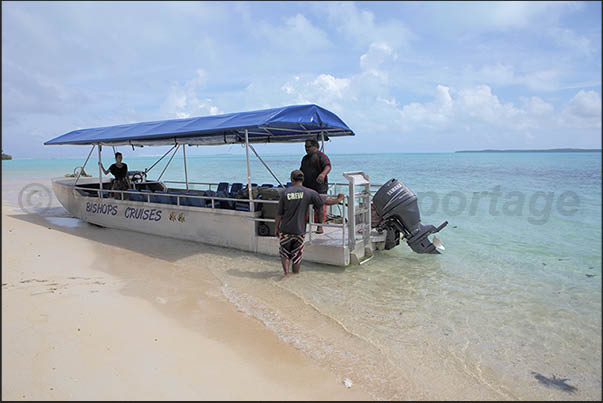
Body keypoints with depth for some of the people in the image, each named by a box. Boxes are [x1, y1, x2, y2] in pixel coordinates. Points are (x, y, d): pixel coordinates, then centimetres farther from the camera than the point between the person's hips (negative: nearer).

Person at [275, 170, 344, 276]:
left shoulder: (285, 193, -6)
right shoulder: (309, 193, -7)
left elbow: (279, 214, -3)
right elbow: (327, 201, 0)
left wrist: (276, 227, 10)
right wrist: (339, 199, 18)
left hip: (285, 230, 0)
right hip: (299, 231, 0)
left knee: (284, 253, 18)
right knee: (297, 255, 15)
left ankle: (286, 272, 5)